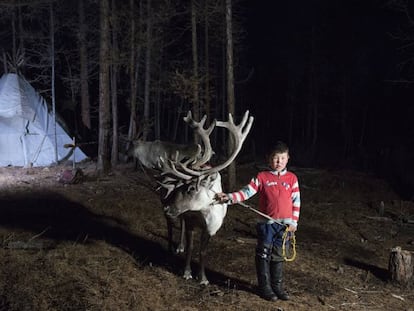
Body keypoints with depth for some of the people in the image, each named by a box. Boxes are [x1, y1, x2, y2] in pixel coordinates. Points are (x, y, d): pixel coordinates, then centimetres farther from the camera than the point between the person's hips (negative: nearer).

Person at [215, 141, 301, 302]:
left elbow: (296, 201, 5)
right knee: (264, 255, 3)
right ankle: (264, 287, 14)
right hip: (266, 223, -2)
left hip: (285, 224, 2)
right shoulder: (262, 177, -1)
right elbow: (246, 192, -8)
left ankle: (277, 286, 23)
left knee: (279, 256, 10)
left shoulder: (292, 178, 4)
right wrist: (229, 198, -22)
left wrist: (294, 222, 0)